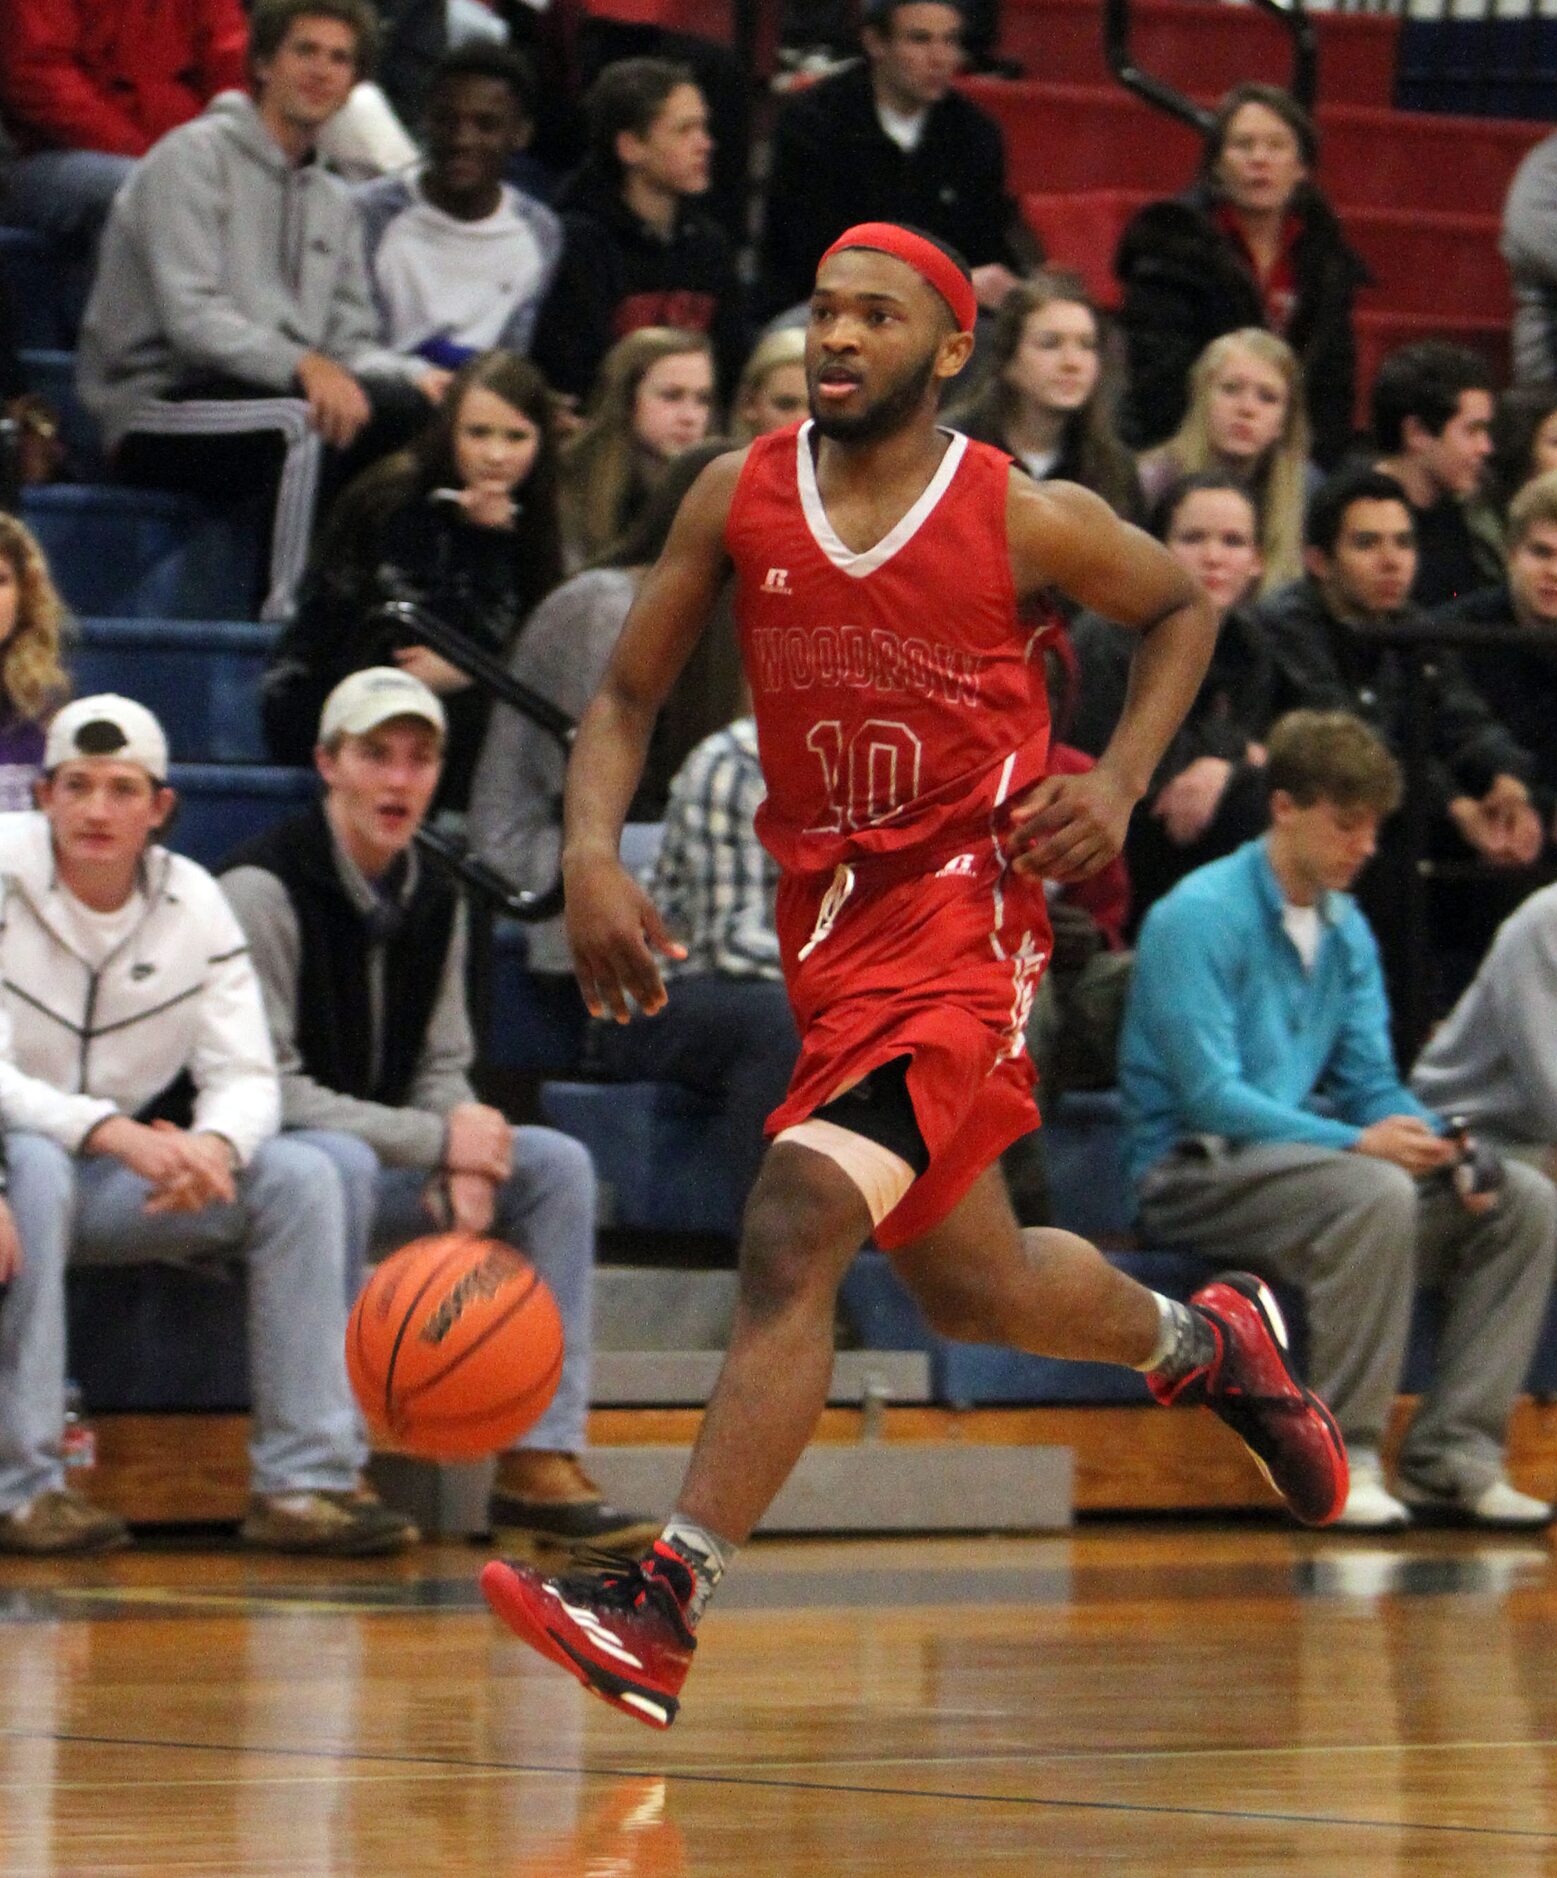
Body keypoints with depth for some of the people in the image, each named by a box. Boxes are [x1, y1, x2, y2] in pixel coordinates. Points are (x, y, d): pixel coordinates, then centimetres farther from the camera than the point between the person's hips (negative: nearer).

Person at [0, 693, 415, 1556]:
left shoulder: (193, 901, 2)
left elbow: (247, 1077, -2)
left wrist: (212, 1146, -26)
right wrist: (110, 1132, -38)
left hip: (129, 1174, 5)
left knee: (300, 1175, -14)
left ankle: (303, 1482, -17)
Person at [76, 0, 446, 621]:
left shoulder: (333, 202, 22)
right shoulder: (194, 157, -4)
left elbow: (352, 342, 15)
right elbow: (189, 315, -16)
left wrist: (419, 378, -9)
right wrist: (303, 364, -31)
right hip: (156, 413, -7)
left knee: (425, 408, -17)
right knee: (297, 417, -37)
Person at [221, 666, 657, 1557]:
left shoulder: (435, 898, 8)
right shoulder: (264, 889, -16)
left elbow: (443, 1071, 10)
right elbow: (266, 1088, -21)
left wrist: (466, 1164, -14)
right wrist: (435, 1141, -21)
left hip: (383, 1172, 7)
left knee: (557, 1164, -8)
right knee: (339, 1165, -38)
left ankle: (541, 1458, -11)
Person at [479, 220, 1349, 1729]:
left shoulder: (1028, 520, -9)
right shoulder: (739, 498, -1)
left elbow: (1180, 607, 11)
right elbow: (627, 695, 6)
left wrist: (1118, 785, -3)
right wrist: (591, 854, -12)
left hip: (964, 911, -6)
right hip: (827, 922, 6)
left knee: (794, 1225, -25)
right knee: (967, 1291, 20)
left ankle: (662, 1614, -29)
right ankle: (1203, 1343, 52)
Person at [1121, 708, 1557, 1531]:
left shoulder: (1346, 931, 12)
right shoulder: (1198, 917, -12)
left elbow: (1372, 1083, 12)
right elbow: (1208, 1094, -19)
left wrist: (1439, 1146, -10)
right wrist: (1356, 1142, -28)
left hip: (1302, 1151, 8)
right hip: (1192, 1170, -8)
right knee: (1375, 1197, -36)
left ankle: (1452, 1455, -11)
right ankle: (1340, 1463, -28)